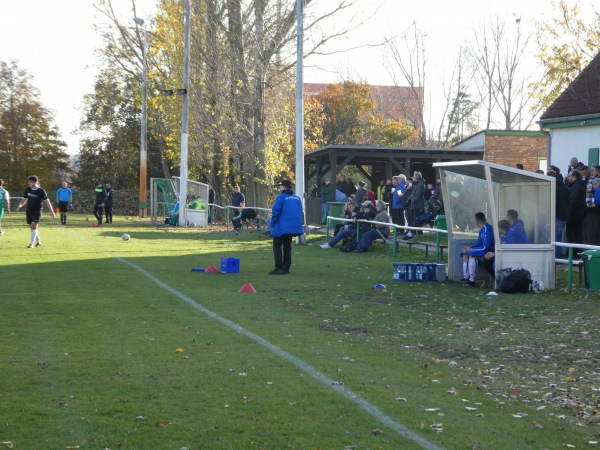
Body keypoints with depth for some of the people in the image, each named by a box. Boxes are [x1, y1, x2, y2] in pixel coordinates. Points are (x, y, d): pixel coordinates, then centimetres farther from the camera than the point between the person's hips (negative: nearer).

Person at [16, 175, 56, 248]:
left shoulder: (41, 191, -9)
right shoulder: (28, 190, 4)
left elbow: (47, 201, -5)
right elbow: (24, 199, 13)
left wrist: (52, 212, -5)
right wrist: (20, 205, -8)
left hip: (37, 211, -5)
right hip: (29, 210, 5)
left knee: (34, 226, -17)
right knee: (32, 227, 10)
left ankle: (31, 244, -16)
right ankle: (38, 242, 28)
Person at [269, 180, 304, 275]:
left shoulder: (281, 197, -10)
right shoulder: (297, 198, 11)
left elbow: (275, 211, -14)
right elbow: (301, 212, 15)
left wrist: (273, 224, -3)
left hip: (282, 227, -6)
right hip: (295, 227, 6)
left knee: (277, 245, 4)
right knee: (287, 246, 17)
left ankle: (279, 268, -8)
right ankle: (286, 268, 17)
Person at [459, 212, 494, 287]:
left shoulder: (487, 229, -19)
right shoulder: (482, 230, 13)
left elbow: (485, 247, -23)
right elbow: (479, 244, 17)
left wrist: (471, 249, -16)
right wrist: (469, 248, -1)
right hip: (484, 250, 11)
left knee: (472, 254, -28)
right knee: (465, 254, 6)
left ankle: (472, 280, -30)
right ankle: (465, 278, -4)